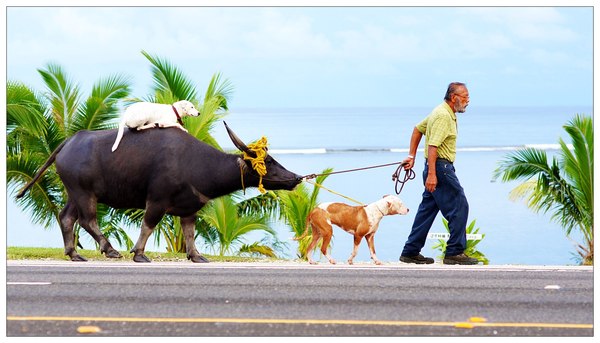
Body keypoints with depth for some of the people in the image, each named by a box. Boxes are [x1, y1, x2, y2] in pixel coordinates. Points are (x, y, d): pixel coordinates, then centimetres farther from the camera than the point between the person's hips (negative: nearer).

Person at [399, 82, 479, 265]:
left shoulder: (443, 112, 17)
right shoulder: (443, 116, -16)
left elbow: (417, 129, 26)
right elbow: (433, 146, -24)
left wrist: (412, 156, 23)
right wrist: (431, 174, -29)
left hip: (435, 169, 11)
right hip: (440, 168, -11)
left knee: (427, 209, 11)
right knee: (459, 207, -8)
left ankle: (411, 252, 13)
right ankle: (455, 252, -6)